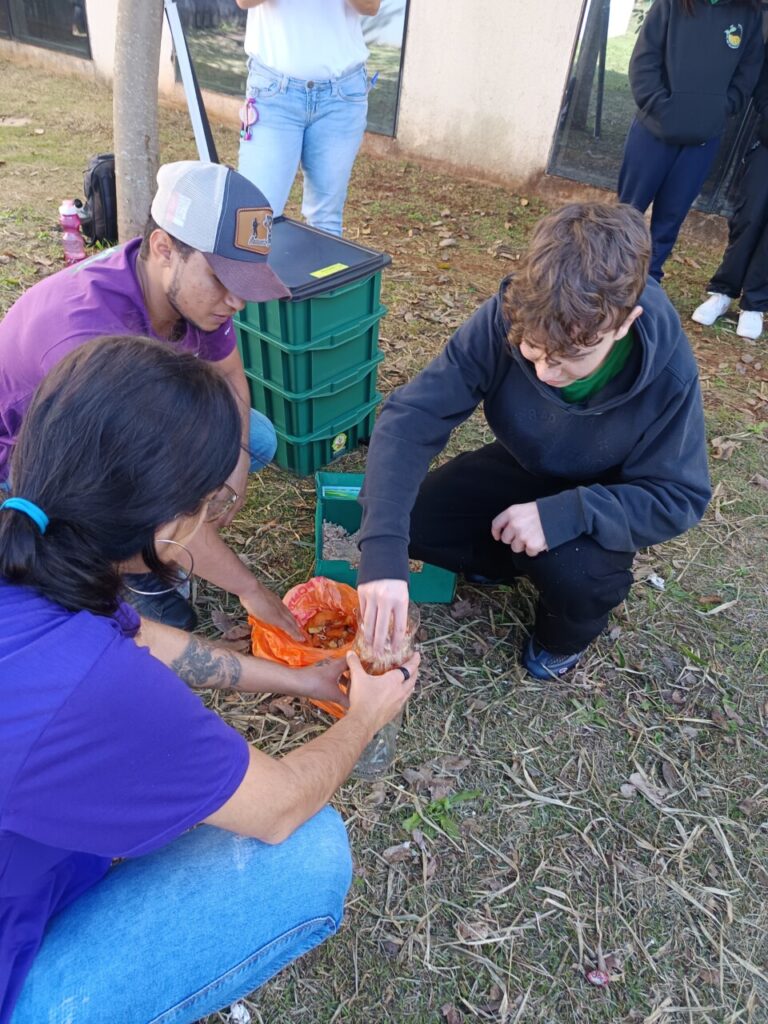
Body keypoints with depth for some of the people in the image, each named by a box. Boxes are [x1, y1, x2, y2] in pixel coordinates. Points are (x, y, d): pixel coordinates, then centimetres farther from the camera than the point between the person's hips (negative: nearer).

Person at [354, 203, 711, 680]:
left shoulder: (669, 373, -30)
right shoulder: (504, 318, -30)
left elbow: (679, 498, -21)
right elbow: (414, 416, -33)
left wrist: (567, 514, -39)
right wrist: (383, 550, -46)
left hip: (596, 502, -2)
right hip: (518, 467, 2)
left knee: (572, 574, -33)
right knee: (410, 520, -18)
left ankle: (565, 637, 5)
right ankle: (525, 565, 8)